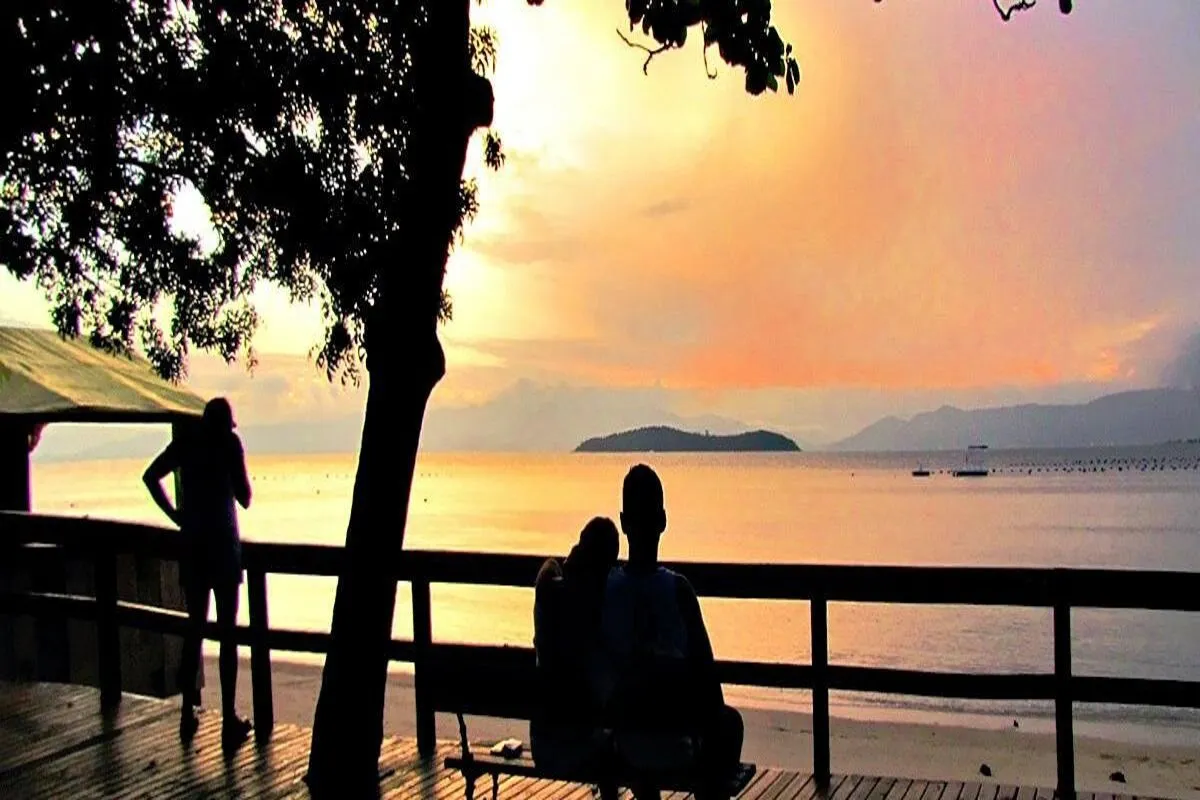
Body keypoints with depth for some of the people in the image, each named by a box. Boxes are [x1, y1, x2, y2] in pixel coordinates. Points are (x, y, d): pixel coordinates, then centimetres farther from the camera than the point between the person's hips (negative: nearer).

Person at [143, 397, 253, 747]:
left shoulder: (186, 440, 7)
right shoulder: (229, 442, -6)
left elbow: (150, 476, 10)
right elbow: (244, 498, -9)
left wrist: (174, 513, 11)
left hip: (192, 546, 5)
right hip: (223, 545, -5)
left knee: (194, 628, 15)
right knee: (227, 633, 0)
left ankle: (188, 714, 22)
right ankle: (229, 721, 1)